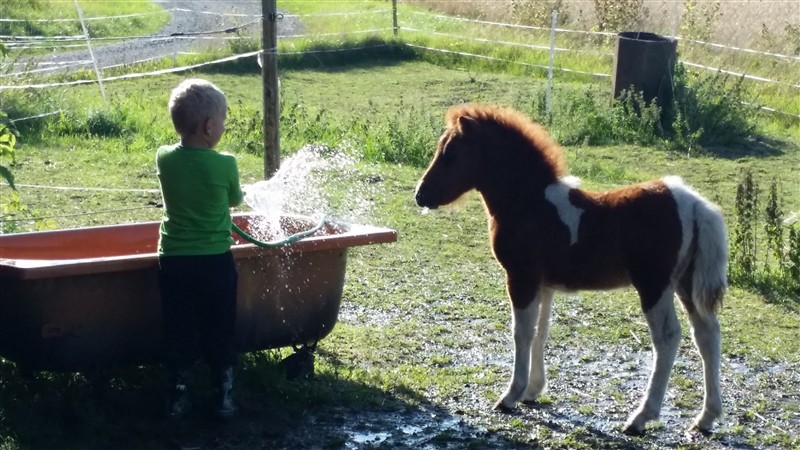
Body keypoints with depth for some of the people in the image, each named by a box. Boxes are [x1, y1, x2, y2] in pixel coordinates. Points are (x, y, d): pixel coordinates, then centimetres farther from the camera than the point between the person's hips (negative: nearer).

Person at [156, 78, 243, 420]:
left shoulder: (164, 158, -5)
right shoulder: (225, 164, -13)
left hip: (173, 261, 2)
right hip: (216, 262, -2)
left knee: (178, 332, 12)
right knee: (220, 332, 11)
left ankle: (178, 397, 17)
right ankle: (224, 397, 18)